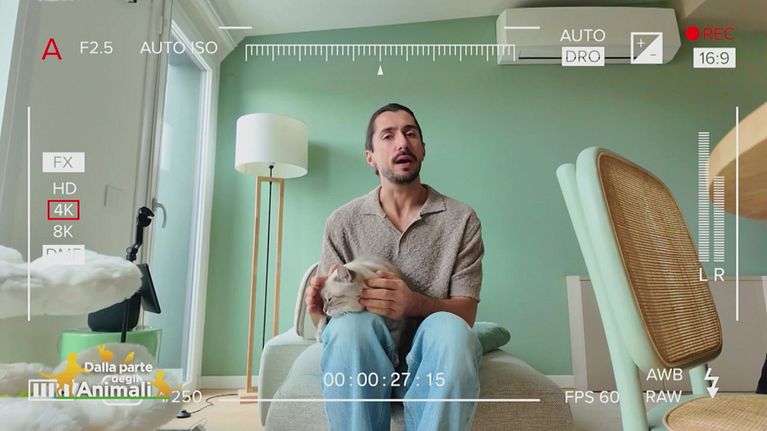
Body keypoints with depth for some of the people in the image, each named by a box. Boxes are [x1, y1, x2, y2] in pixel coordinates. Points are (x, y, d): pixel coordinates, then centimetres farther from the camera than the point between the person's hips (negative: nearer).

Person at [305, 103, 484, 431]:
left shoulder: (461, 219, 0)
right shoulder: (342, 223, 2)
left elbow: (466, 313, -4)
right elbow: (325, 315, 3)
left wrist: (416, 304, -26)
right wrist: (320, 310, -22)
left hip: (431, 356, 0)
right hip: (361, 358, 0)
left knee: (448, 328, -33)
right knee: (352, 323, -33)